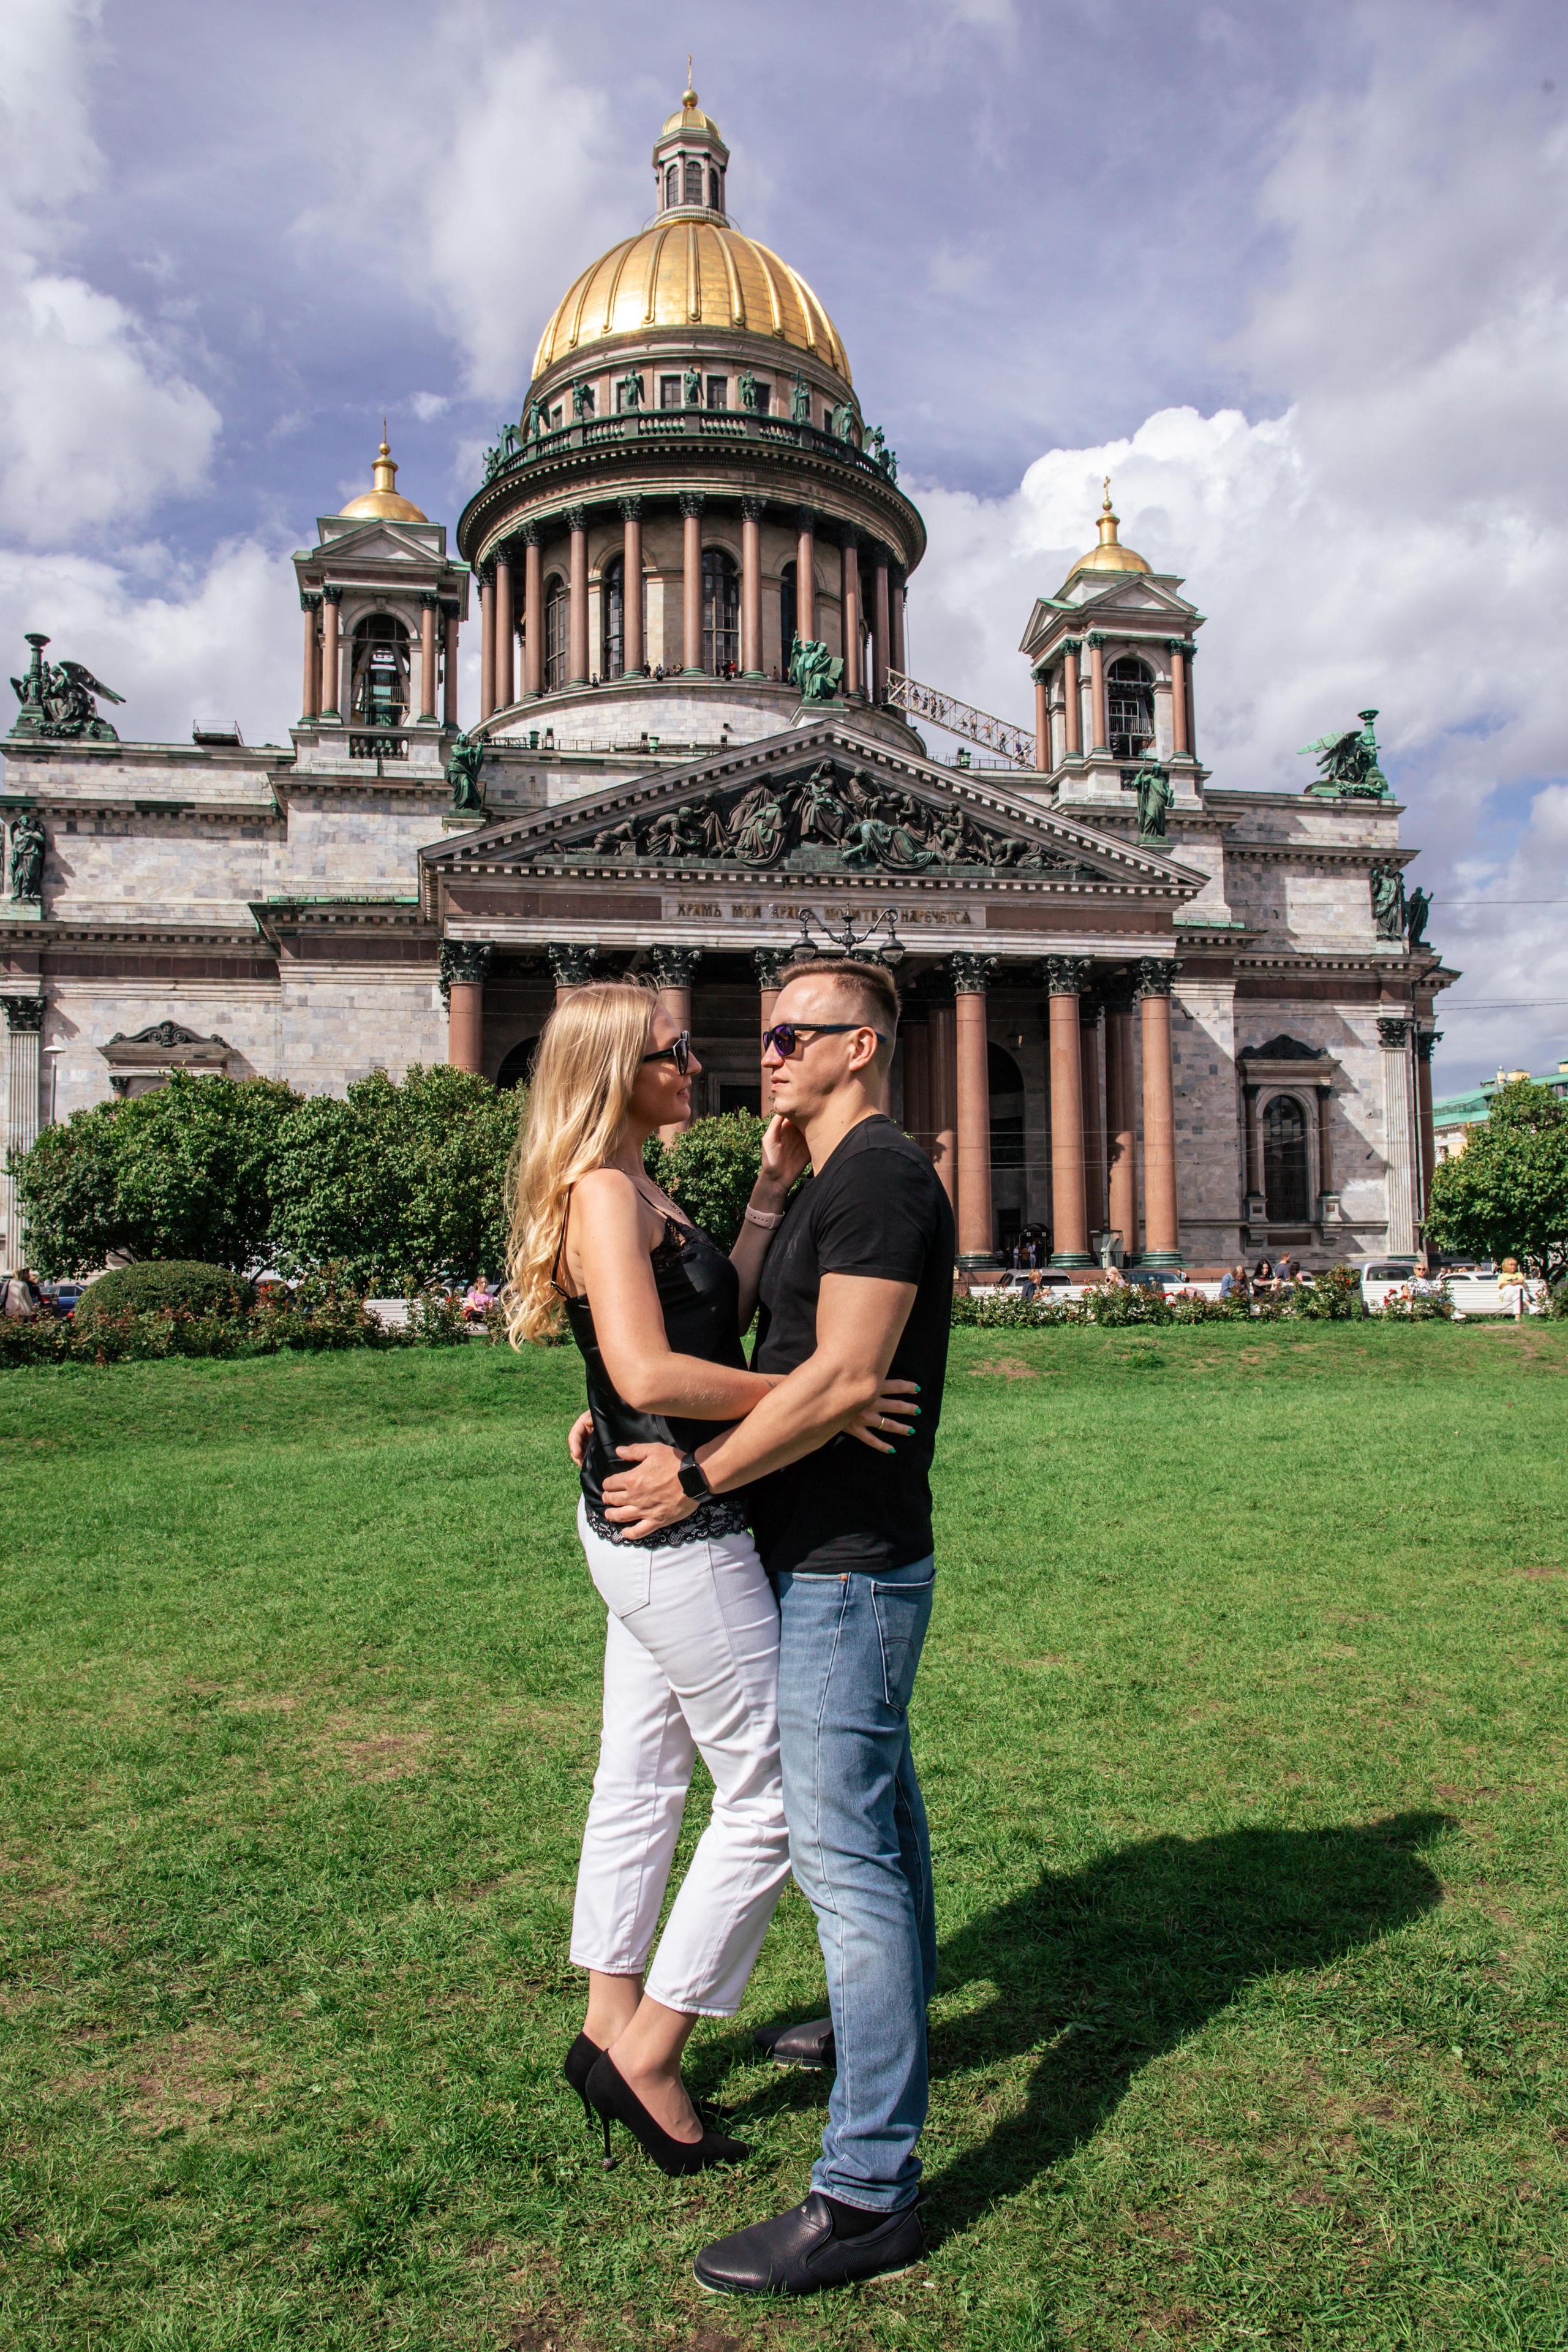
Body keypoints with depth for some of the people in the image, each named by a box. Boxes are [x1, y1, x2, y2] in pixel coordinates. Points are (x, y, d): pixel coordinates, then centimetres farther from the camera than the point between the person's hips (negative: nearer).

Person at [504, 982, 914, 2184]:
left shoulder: (635, 1191, 13)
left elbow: (722, 1312, 15)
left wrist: (773, 1188, 10)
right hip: (678, 1531, -10)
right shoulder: (604, 1192, -18)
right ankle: (647, 2056, 15)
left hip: (650, 1527, 10)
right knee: (771, 1793, 1)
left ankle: (611, 2028, 34)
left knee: (643, 1778, 19)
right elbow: (650, 1375, -28)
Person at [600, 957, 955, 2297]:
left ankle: (870, 2190, 4)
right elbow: (774, 1360, 19)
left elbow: (843, 1378, -26)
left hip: (848, 1570, -10)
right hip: (837, 1559, 10)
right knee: (879, 1810, 23)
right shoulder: (839, 1181, 15)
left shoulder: (881, 1174, -17)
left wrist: (695, 1479, -19)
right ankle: (889, 2022, 42)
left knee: (844, 1852, -5)